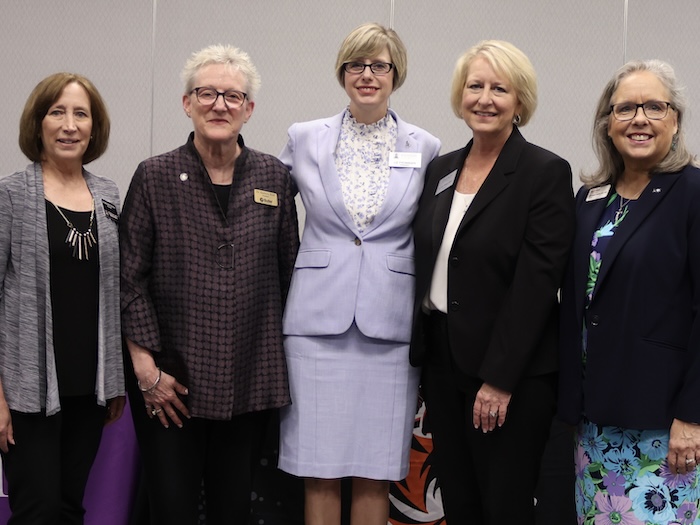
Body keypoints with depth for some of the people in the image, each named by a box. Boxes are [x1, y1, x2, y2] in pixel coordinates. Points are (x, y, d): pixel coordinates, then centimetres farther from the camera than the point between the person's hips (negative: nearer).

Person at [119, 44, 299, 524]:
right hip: (171, 381, -2)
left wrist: (283, 354, 7)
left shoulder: (274, 177, 5)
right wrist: (147, 370, -8)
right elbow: (131, 279, -3)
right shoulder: (155, 177, -1)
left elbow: (289, 271, 10)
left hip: (250, 378, 2)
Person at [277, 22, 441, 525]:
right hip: (319, 319, 0)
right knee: (319, 470, 2)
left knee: (375, 473, 4)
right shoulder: (305, 139, 5)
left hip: (389, 325, 0)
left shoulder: (426, 149, 5)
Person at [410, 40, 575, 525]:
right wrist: (420, 358, 10)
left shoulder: (546, 172, -10)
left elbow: (536, 283, -15)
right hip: (442, 359, 6)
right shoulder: (441, 170, 9)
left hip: (513, 374, -6)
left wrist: (499, 380, -18)